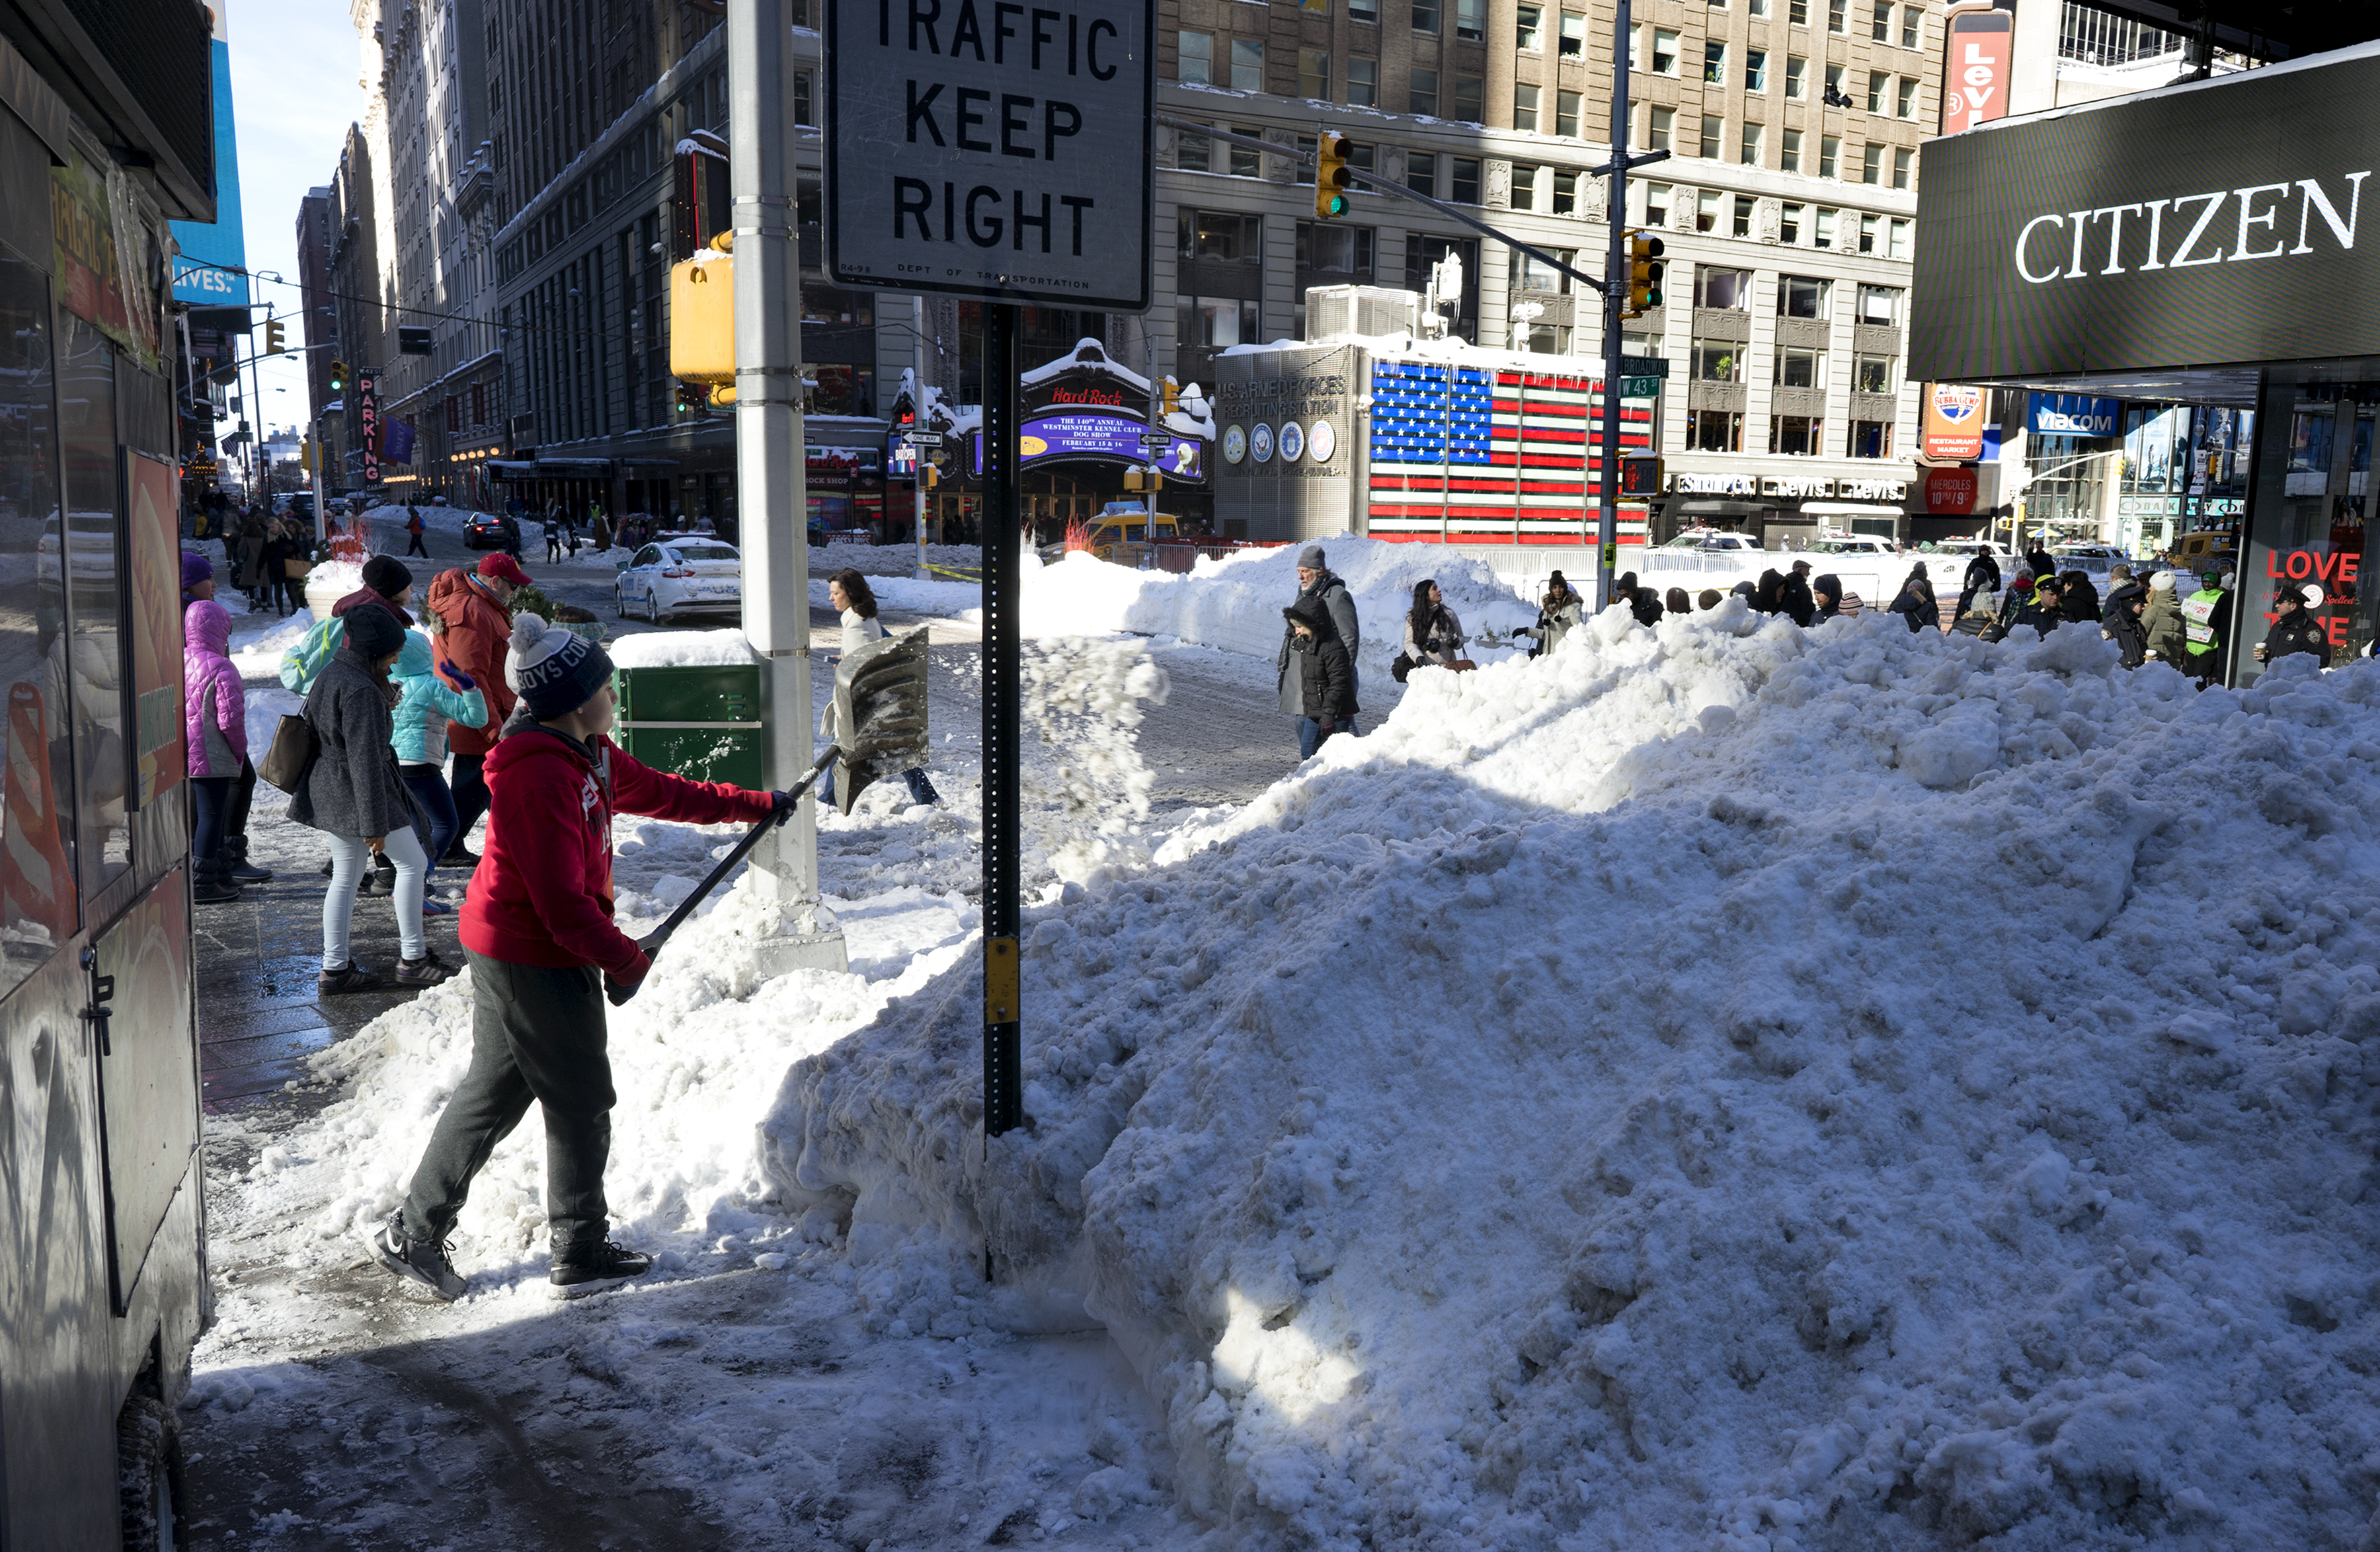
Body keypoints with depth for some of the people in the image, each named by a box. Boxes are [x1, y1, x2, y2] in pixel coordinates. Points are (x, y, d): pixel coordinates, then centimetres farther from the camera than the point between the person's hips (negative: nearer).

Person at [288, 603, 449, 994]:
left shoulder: (331, 674, 7)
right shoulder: (360, 691, -23)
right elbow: (365, 760, -24)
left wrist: (383, 700, 26)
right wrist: (374, 825, -22)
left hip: (329, 787, 10)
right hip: (354, 792, -10)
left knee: (346, 876, 15)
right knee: (412, 863, 4)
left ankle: (335, 967, 18)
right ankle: (412, 958, 11)